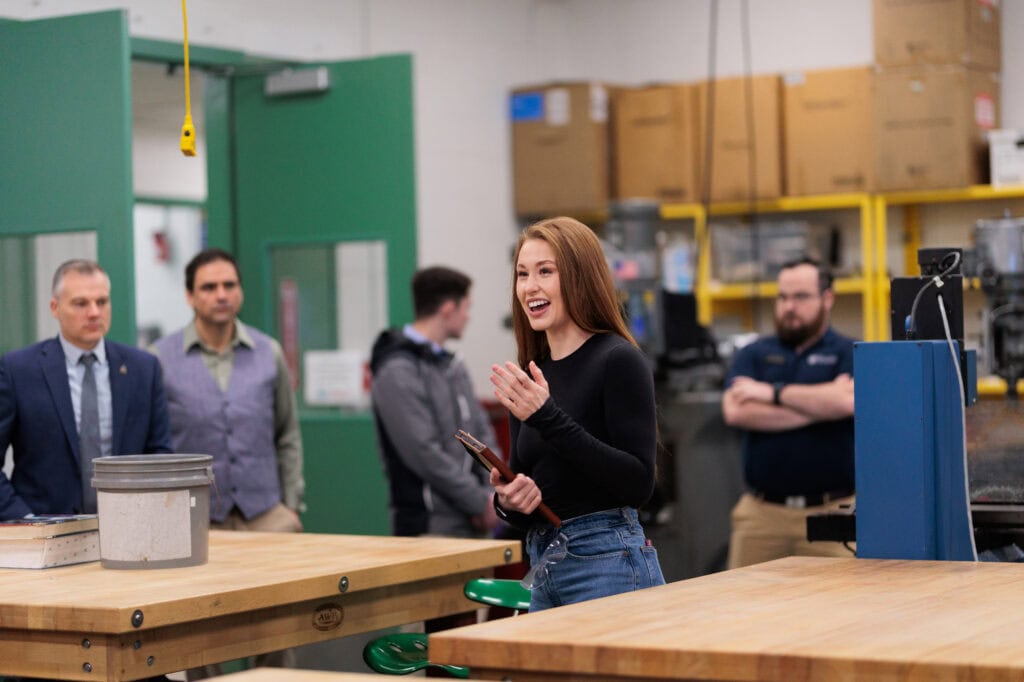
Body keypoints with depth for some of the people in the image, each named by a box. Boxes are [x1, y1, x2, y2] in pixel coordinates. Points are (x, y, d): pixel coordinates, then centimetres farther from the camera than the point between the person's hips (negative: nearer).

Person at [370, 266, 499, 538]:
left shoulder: (452, 365, 15)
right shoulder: (398, 372, -13)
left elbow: (482, 433, 15)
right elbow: (424, 453, -18)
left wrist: (491, 493, -1)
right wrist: (481, 502, -13)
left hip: (469, 525, 8)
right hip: (428, 527, -8)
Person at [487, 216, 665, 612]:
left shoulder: (618, 361, -9)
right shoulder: (530, 376, 12)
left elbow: (638, 483, -18)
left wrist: (548, 418, -21)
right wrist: (508, 501, -4)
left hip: (608, 564, -8)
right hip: (544, 570, 8)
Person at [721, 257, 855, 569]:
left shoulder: (848, 354, 7)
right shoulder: (753, 354, 14)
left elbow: (847, 401, -15)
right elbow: (735, 411, -5)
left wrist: (773, 392, -6)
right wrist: (818, 407, -6)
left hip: (831, 511, -2)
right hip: (761, 511, 2)